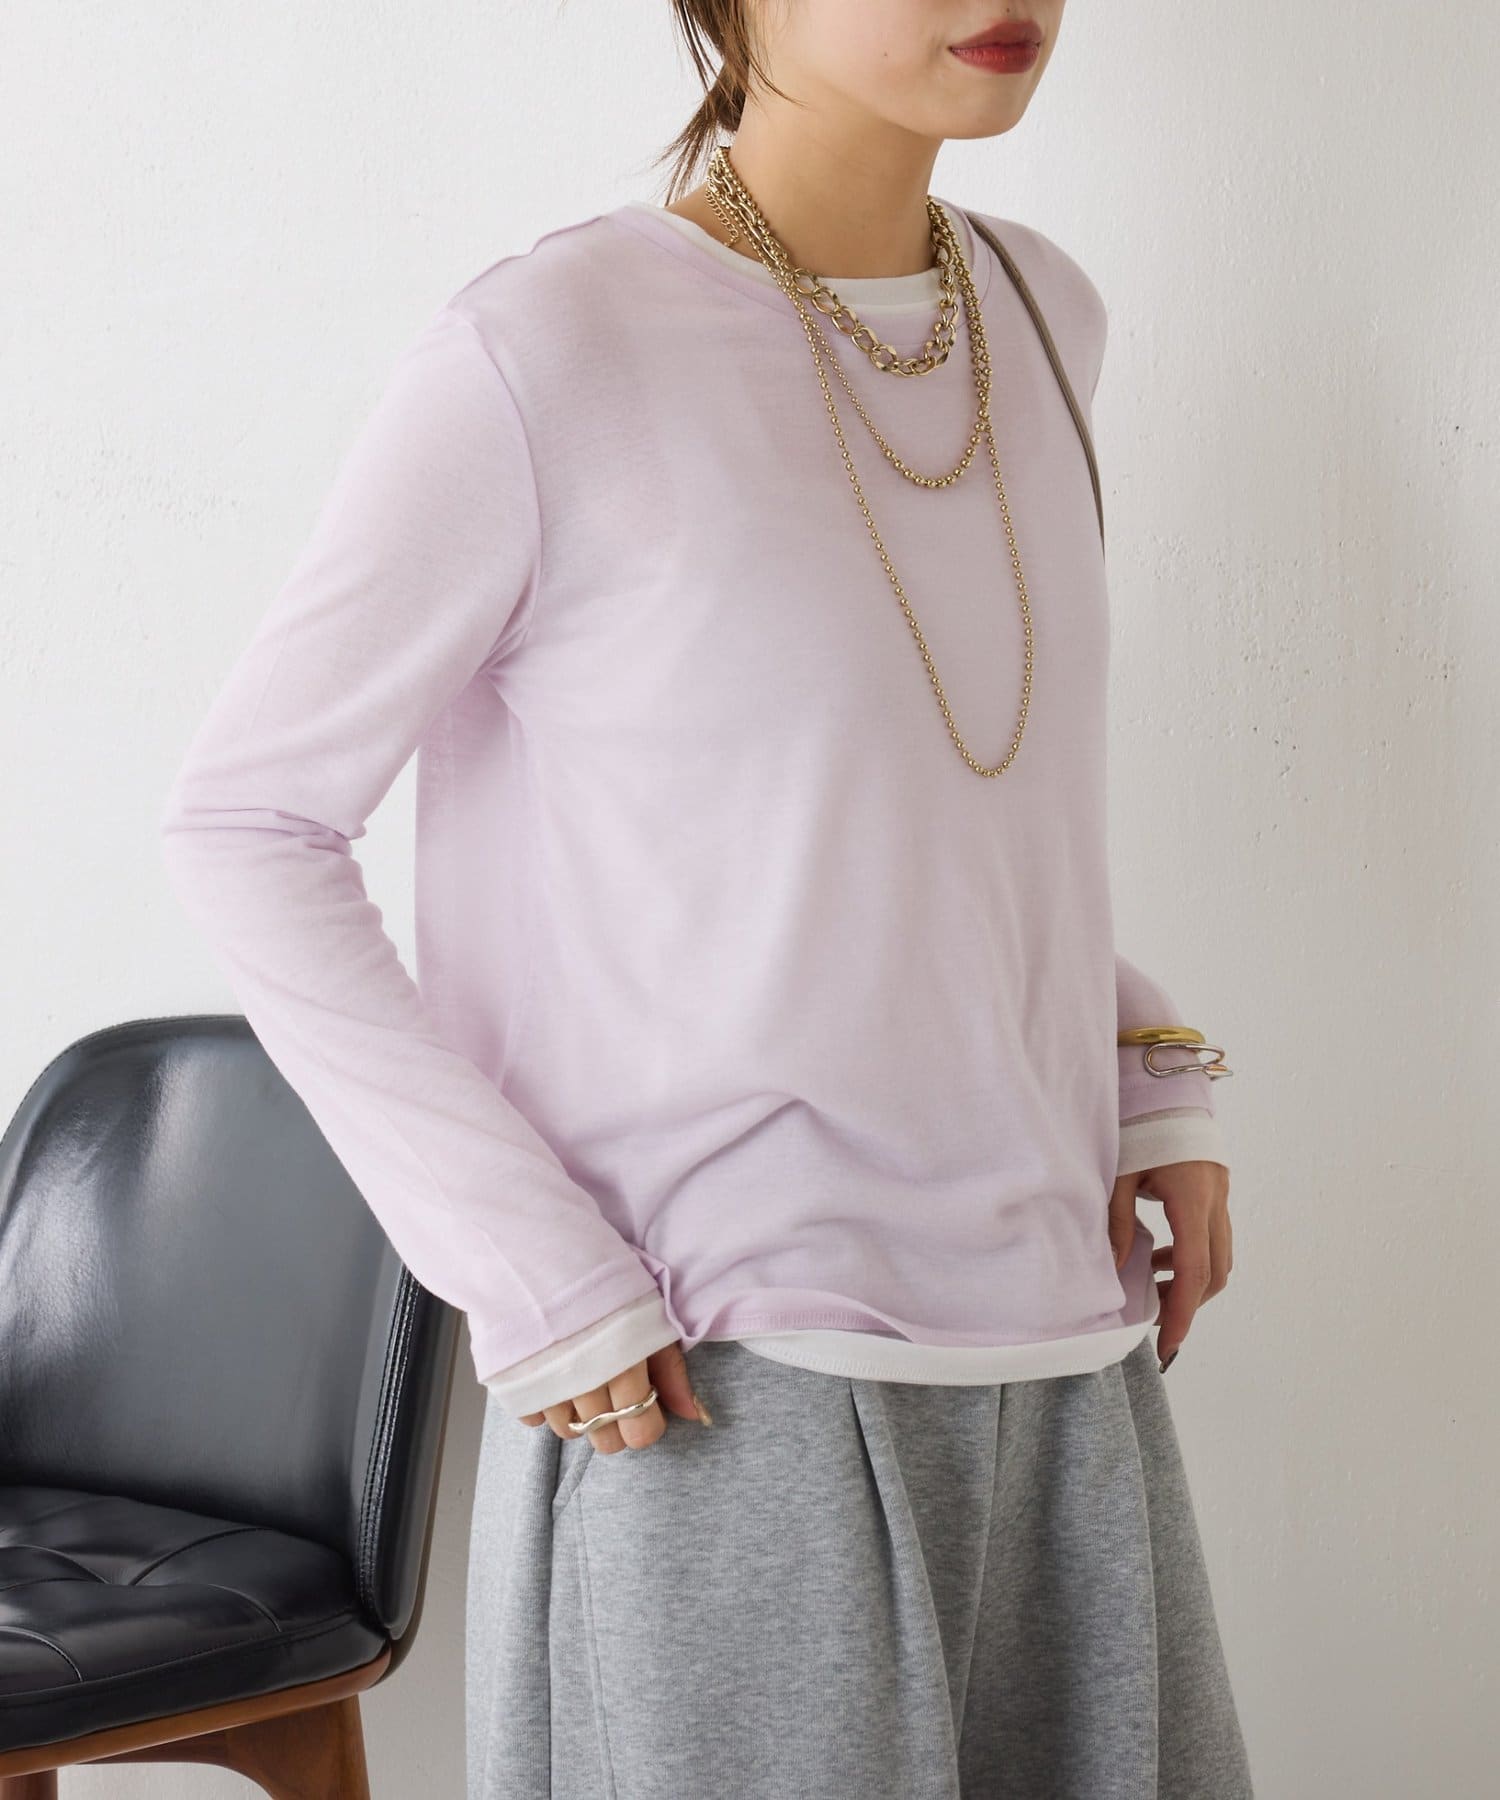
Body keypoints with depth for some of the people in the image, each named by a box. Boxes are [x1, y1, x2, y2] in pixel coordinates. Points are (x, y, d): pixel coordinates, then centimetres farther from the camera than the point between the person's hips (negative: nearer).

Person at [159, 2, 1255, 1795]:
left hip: (1065, 1344, 6)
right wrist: (530, 1277, -13)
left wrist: (1148, 1079, 7)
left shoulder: (1039, 313, 7)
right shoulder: (544, 351, -12)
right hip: (727, 1379, -6)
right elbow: (244, 823, -8)